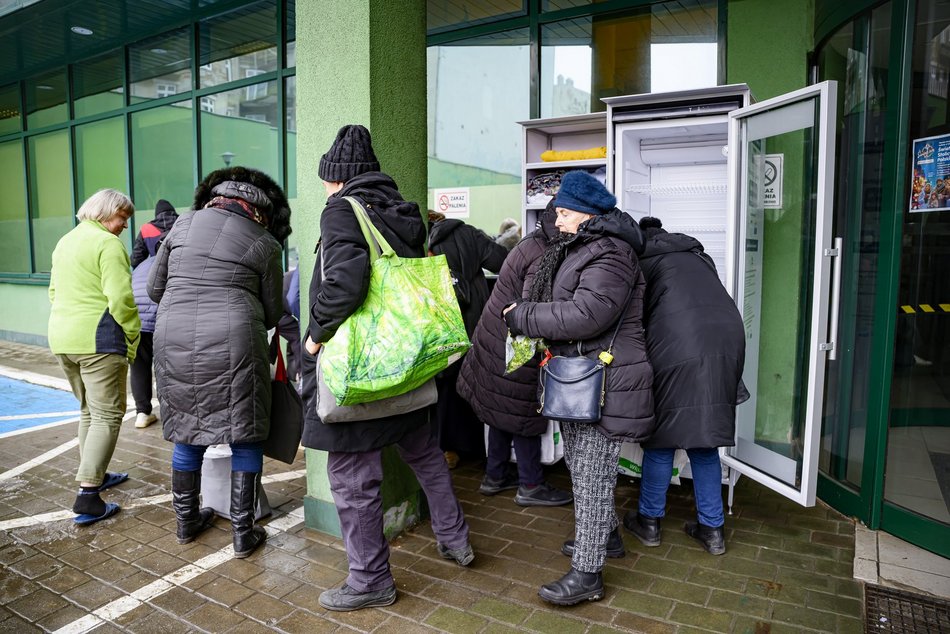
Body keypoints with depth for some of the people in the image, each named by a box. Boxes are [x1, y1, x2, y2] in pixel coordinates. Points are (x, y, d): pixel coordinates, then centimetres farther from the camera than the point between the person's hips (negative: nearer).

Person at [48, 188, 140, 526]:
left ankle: (95, 475, 31)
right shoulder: (108, 244, -11)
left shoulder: (64, 242, 18)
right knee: (108, 415, -5)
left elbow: (54, 292, 23)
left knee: (89, 410, 21)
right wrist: (132, 338, -10)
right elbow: (121, 299, -19)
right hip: (98, 340, -9)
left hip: (61, 338, 9)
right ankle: (87, 497, -8)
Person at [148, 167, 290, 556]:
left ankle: (186, 522, 34)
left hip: (174, 342, 4)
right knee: (244, 438, 9)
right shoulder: (264, 243, 3)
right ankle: (243, 534, 16)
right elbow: (272, 313, 9)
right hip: (233, 344, -4)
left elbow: (154, 288, 15)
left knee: (187, 434, 18)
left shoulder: (184, 224, 10)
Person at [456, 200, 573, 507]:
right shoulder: (544, 262, -24)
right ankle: (530, 486, 21)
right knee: (524, 416, 5)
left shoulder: (532, 242, 7)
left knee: (505, 414, 20)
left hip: (498, 341, 10)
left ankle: (495, 476, 34)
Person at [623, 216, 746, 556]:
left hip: (678, 351, -5)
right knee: (704, 438, 16)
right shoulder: (697, 255, 25)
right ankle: (712, 528, 23)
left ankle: (649, 521, 23)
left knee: (663, 437, 9)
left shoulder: (644, 260, 8)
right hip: (728, 344, 6)